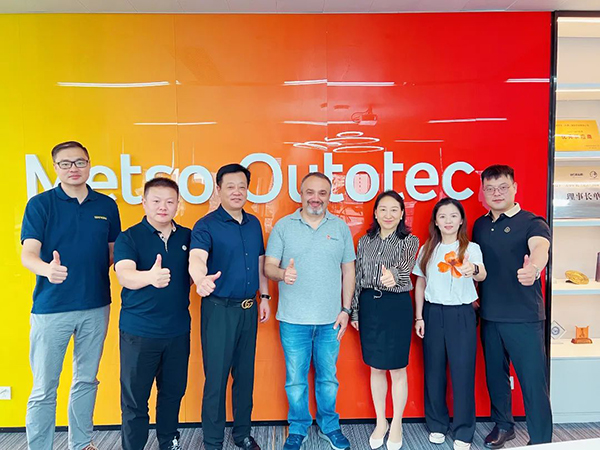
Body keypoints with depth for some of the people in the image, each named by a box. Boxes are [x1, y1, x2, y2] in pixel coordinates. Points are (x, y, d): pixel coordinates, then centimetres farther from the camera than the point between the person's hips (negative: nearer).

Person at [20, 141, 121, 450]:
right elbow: (28, 253, -13)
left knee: (86, 380, 16)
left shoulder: (107, 205, 5)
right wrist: (47, 269, -35)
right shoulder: (40, 204, -3)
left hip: (96, 307, 3)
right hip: (51, 308, -3)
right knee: (44, 389, 3)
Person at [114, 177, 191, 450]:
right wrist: (150, 277, -45)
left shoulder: (187, 236, 5)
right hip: (139, 332, -3)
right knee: (134, 398, 6)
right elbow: (125, 275, -24)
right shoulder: (129, 238, -7)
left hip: (178, 330, 4)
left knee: (173, 392, 17)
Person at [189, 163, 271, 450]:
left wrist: (264, 297, 13)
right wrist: (201, 279, -51)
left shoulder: (254, 224, 8)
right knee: (216, 378, 3)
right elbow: (197, 258, -29)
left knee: (245, 374, 16)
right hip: (219, 309, -5)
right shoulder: (206, 225, -11)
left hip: (249, 308, 6)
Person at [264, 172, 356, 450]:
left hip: (330, 320, 1)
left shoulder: (341, 228, 5)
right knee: (295, 378, 9)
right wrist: (283, 273, -25)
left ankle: (329, 426, 34)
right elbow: (269, 266, -2)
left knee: (328, 377, 13)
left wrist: (346, 309, 2)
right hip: (293, 320, -1)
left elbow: (348, 270, 7)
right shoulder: (283, 226, 0)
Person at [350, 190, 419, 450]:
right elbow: (357, 279, 8)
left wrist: (393, 275, -48)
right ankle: (380, 422, 31)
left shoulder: (410, 241, -5)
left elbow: (405, 266, -25)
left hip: (397, 306, -3)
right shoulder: (364, 242, 5)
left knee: (397, 369, 8)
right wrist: (354, 312, 8)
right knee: (376, 368, 14)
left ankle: (396, 425, 27)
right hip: (369, 306, 3)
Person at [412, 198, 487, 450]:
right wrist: (418, 317, 3)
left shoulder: (471, 248, -3)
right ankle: (437, 424, 27)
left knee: (462, 372, 0)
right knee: (434, 370, 9)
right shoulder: (427, 249, 6)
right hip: (433, 314, 3)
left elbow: (482, 275, -22)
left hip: (462, 315, -2)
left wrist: (474, 270, -46)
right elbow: (420, 284, 9)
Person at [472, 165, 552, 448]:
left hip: (524, 316, -5)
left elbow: (540, 247, -30)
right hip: (489, 315, 5)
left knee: (533, 379, -1)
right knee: (495, 374, 16)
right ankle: (503, 425, 36)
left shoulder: (532, 223, -8)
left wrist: (533, 268, -52)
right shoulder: (480, 225, 9)